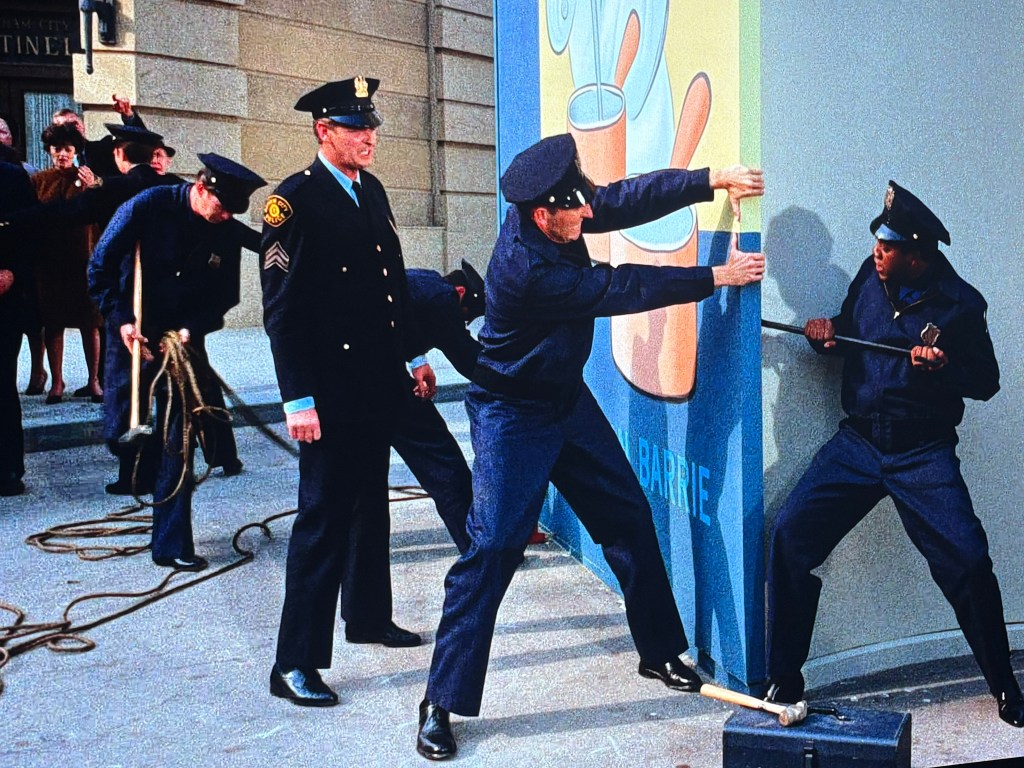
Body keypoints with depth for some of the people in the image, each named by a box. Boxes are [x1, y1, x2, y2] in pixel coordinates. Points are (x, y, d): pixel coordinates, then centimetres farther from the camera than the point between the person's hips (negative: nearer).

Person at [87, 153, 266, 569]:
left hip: (185, 340, 2)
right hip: (134, 335, -1)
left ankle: (172, 546, 3)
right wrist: (121, 320, -18)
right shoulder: (148, 206, -14)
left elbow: (224, 296, 1)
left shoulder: (227, 235, -5)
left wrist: (191, 329, -17)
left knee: (178, 442, -2)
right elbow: (100, 267, -9)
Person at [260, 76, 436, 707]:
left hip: (380, 382, 8)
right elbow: (282, 308, -16)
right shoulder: (294, 200, -12)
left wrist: (415, 356, 16)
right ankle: (296, 663, 3)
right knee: (325, 517, -5)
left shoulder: (372, 191, 12)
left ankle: (369, 615, 36)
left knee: (371, 504, 19)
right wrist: (298, 398, -19)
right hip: (331, 389, -8)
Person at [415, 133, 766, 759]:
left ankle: (661, 653, 28)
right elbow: (622, 289, -25)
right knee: (493, 548, -11)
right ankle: (442, 702, -1)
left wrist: (715, 180, -18)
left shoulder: (555, 219, -9)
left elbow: (631, 198, -7)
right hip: (513, 417, -8)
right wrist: (718, 277, -17)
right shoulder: (526, 268, -30)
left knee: (629, 517, 12)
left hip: (568, 398, 9)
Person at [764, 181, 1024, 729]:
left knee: (967, 561, -15)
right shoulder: (871, 275, 3)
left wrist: (943, 368, -19)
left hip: (924, 453, -3)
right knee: (789, 535, -13)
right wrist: (827, 332, -4)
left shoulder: (959, 305, -6)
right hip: (857, 441, 3)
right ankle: (784, 680, 0)